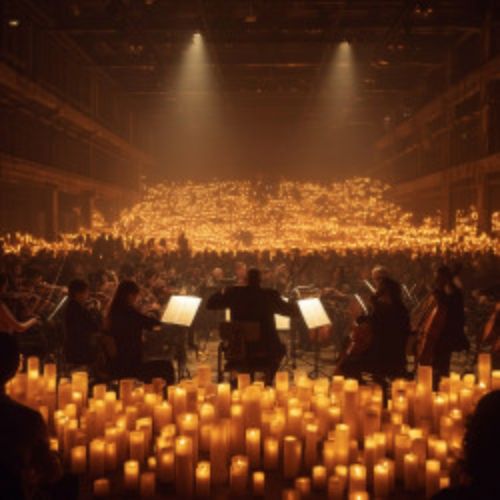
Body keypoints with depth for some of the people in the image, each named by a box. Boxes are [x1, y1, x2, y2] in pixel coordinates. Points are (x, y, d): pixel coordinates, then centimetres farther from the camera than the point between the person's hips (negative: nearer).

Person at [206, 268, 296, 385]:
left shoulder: (234, 293, -6)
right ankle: (268, 380, 28)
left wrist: (222, 292, 21)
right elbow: (291, 310, 3)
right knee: (280, 349, 31)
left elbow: (210, 304, 4)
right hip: (265, 347, -2)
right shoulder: (270, 295, -9)